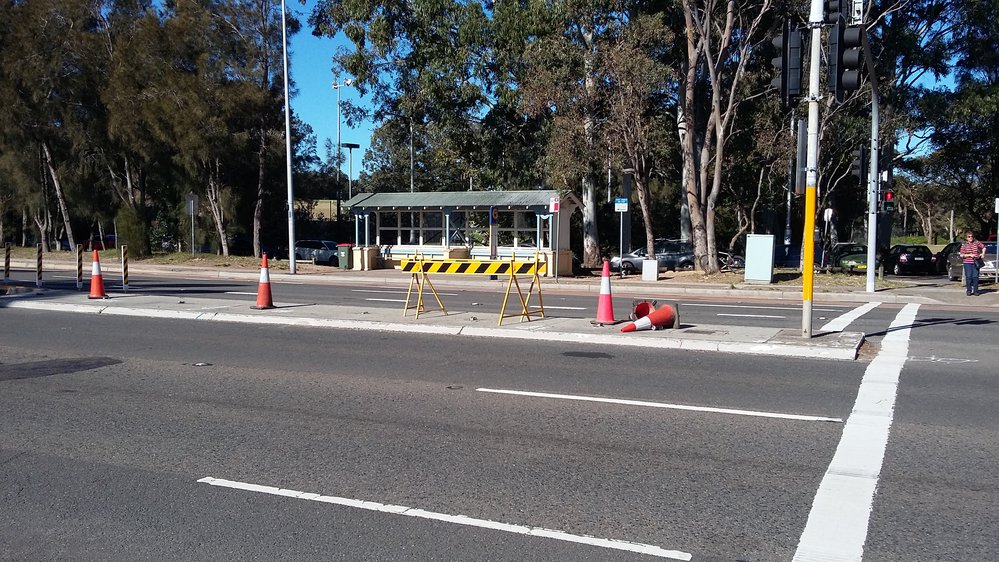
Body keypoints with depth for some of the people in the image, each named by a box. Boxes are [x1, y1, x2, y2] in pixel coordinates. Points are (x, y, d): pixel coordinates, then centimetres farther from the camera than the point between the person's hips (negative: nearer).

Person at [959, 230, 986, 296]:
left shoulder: (976, 243, 4)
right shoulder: (964, 245, 1)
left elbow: (983, 247, 19)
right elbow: (961, 255, 0)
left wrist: (983, 253, 6)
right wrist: (969, 255, -12)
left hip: (976, 263, 1)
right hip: (967, 263, -1)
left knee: (975, 277, -2)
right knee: (968, 277, -2)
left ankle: (975, 290, 5)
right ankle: (969, 290, 5)